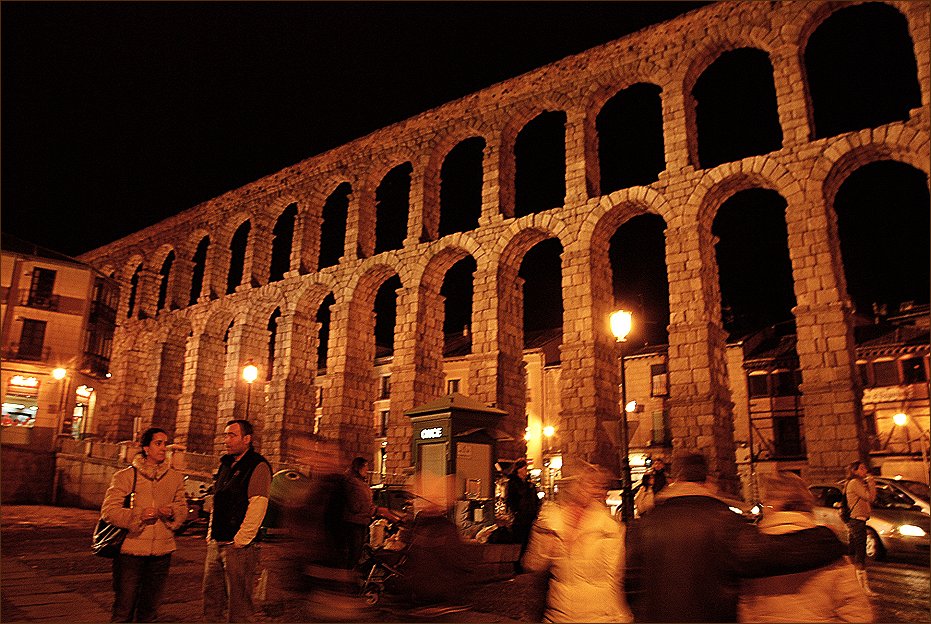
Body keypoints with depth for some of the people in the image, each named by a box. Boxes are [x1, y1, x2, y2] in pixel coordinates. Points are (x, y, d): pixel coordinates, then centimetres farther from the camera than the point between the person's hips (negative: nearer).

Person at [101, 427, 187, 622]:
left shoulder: (175, 478, 8)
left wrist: (172, 512, -10)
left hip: (161, 554, 4)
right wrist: (138, 515, -22)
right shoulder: (126, 476, -3)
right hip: (131, 552, -3)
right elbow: (108, 511, -8)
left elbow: (183, 510, 13)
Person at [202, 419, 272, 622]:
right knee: (211, 600, 14)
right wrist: (210, 535, 16)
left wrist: (240, 541, -18)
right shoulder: (226, 465, 15)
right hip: (216, 545, 8)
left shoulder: (258, 466, -11)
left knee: (239, 607, -1)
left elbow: (257, 507, -18)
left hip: (239, 547, -8)